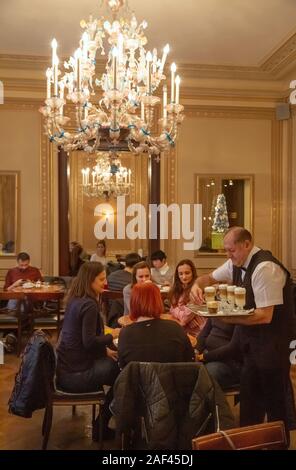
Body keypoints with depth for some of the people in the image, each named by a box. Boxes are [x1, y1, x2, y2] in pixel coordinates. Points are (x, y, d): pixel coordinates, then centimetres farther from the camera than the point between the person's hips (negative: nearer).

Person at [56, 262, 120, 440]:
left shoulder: (75, 300, 8)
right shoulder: (89, 305, -20)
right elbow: (89, 342, -24)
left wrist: (105, 349, 13)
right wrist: (112, 336, -9)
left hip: (66, 368, 9)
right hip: (76, 374, -9)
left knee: (115, 363, 17)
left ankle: (102, 424, 24)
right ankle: (101, 427, 16)